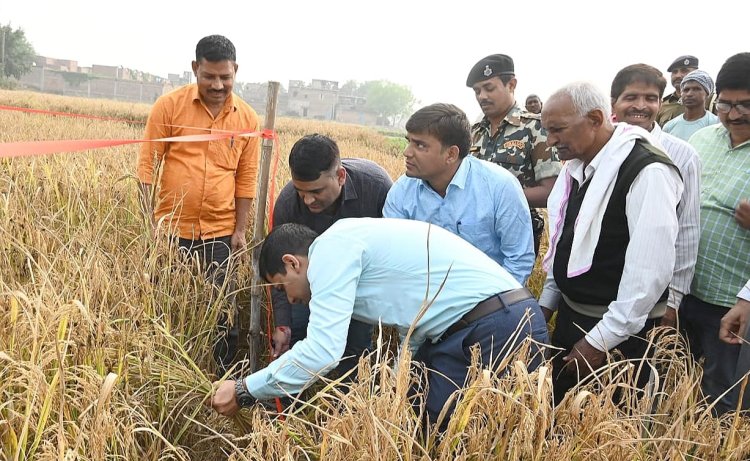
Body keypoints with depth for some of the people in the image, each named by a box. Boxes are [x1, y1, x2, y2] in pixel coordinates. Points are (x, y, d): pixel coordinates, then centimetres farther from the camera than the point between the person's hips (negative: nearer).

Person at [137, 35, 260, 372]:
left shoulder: (247, 118, 3)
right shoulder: (169, 106, -3)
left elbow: (246, 177, 7)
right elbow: (147, 163, -1)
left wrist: (240, 230, 3)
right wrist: (149, 218, -8)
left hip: (220, 232, 1)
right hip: (171, 228, -1)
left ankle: (224, 376, 22)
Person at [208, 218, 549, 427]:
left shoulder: (332, 245, -9)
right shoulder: (353, 243, 20)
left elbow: (322, 352, -17)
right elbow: (415, 329, 19)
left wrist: (244, 391, -5)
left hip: (501, 327, -10)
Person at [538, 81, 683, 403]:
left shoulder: (647, 172, -20)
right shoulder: (575, 166, 6)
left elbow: (651, 269, -24)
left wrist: (600, 340, -22)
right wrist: (546, 303, 13)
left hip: (620, 332, -7)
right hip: (570, 315, 8)